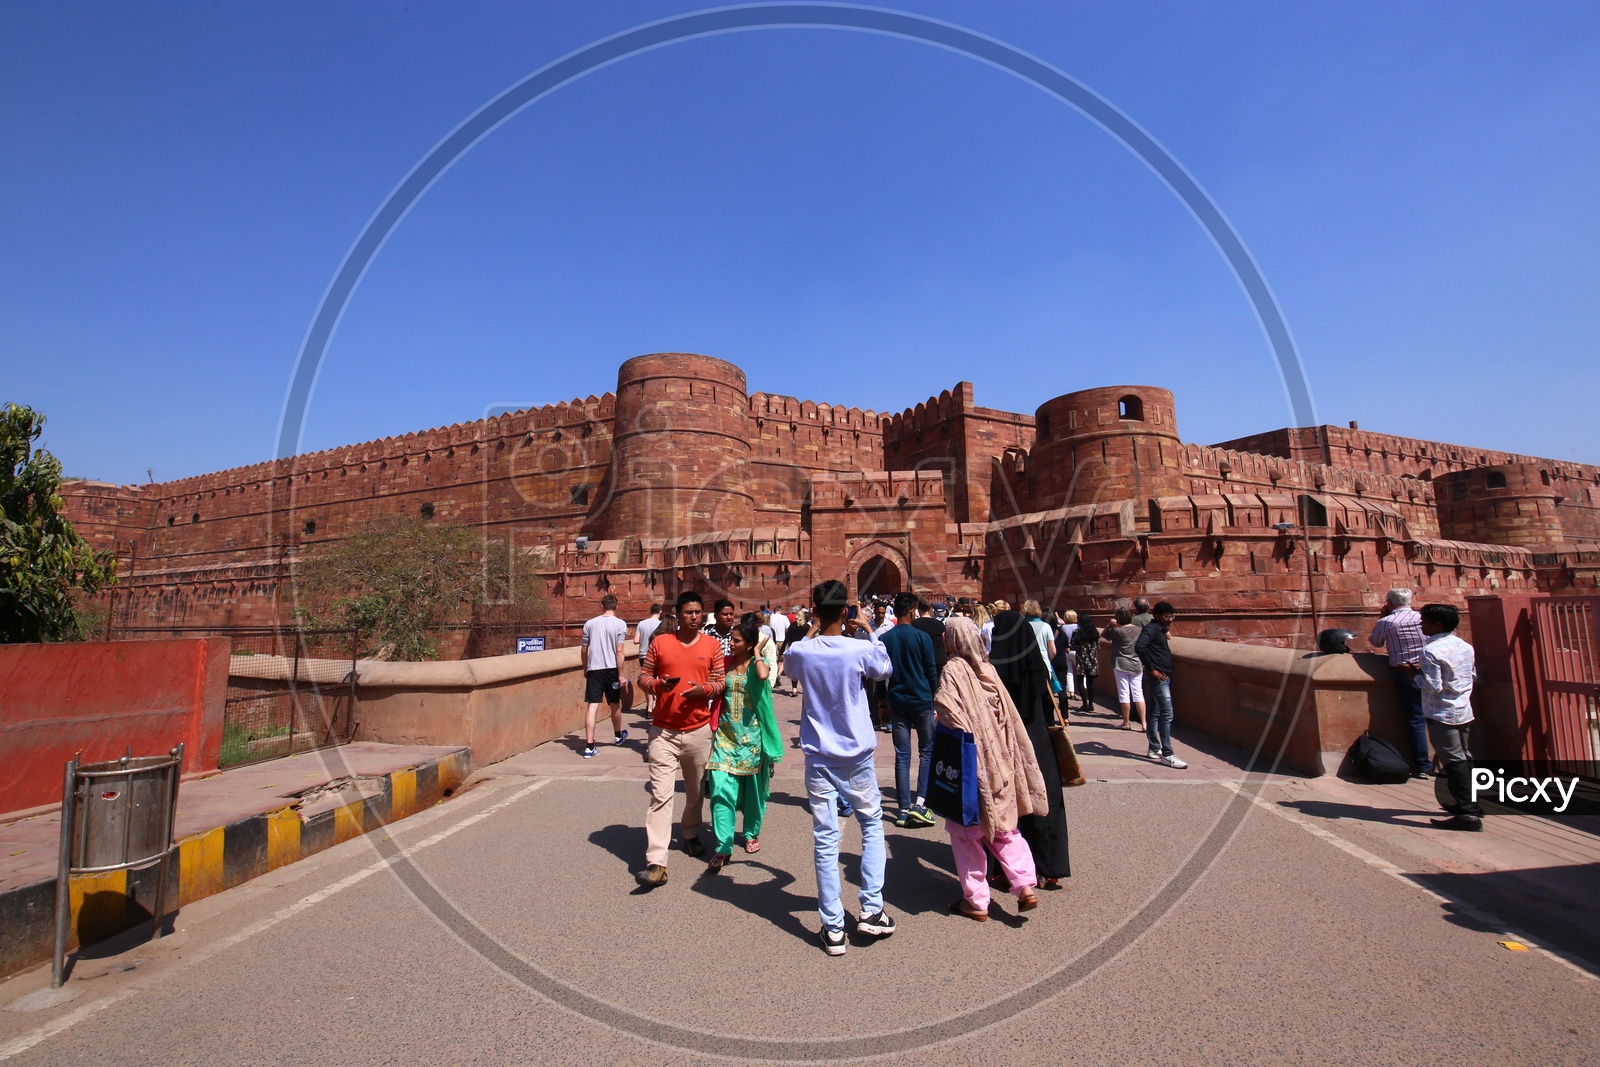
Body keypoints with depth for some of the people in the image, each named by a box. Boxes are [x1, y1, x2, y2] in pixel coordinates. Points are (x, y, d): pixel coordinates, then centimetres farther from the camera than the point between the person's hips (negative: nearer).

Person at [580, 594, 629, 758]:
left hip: (593, 669, 1)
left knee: (592, 706, -1)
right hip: (611, 669, -1)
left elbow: (584, 650, 9)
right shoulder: (620, 624, -6)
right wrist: (620, 674, -6)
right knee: (615, 704, 17)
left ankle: (589, 746, -7)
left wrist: (585, 669, 23)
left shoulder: (590, 624, 4)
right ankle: (618, 735, 39)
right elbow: (619, 651, -10)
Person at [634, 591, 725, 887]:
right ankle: (656, 863, -5)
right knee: (660, 795, -7)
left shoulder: (712, 645, 2)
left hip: (698, 729, 2)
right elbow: (643, 676, 5)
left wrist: (705, 689, -15)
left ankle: (691, 835, 44)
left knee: (695, 790, 18)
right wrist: (656, 684, -16)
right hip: (664, 730, -2)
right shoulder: (660, 642, 0)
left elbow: (721, 682, 5)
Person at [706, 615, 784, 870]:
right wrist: (716, 724, 6)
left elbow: (763, 675, -33)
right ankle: (723, 846, -1)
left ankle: (752, 833, 34)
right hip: (726, 734, 2)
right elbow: (718, 692, 12)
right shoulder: (727, 662, 4)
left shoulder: (760, 661, -7)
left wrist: (757, 651, -18)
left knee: (753, 787, 12)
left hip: (751, 734, -2)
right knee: (721, 788, -8)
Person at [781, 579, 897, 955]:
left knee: (825, 841, 7)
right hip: (857, 756, 0)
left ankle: (833, 928, 15)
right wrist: (869, 633, 9)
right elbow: (886, 669, 7)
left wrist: (813, 631, 12)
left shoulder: (801, 652, -11)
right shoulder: (860, 649, -15)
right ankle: (871, 911, 21)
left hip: (819, 758, 1)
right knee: (872, 826, 21)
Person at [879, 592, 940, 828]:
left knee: (902, 756, 8)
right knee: (927, 751, 11)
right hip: (922, 701, -3)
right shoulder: (922, 637, -7)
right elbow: (932, 671, -3)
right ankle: (919, 804, 0)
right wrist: (936, 699, 9)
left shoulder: (884, 639, 1)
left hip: (897, 702, 3)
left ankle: (904, 810, 9)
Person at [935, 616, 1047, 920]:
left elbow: (949, 716, -21)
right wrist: (1000, 751, 16)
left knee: (966, 832, 8)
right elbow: (1009, 718, 7)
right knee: (1004, 827, 19)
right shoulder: (989, 671, 3)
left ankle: (976, 901, 14)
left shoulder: (953, 671, -15)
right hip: (999, 761, 6)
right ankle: (1025, 884, 9)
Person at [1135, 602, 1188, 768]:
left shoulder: (1160, 629, 16)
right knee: (1167, 714, -10)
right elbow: (1139, 646, -30)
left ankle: (1154, 749, 22)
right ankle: (1167, 755, -7)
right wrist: (1151, 669, -24)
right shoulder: (1151, 629, -14)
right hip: (1158, 677, -10)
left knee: (1154, 714, 14)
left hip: (1163, 676, 10)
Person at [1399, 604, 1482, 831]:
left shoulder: (1431, 651, -19)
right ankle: (1471, 803, 31)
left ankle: (1468, 814, -4)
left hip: (1442, 714, -9)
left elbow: (1434, 686, -22)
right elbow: (1473, 676, 16)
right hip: (1464, 712, 9)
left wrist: (1417, 673, -6)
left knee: (1454, 762, -5)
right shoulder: (1466, 647, 7)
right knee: (1463, 757, 20)